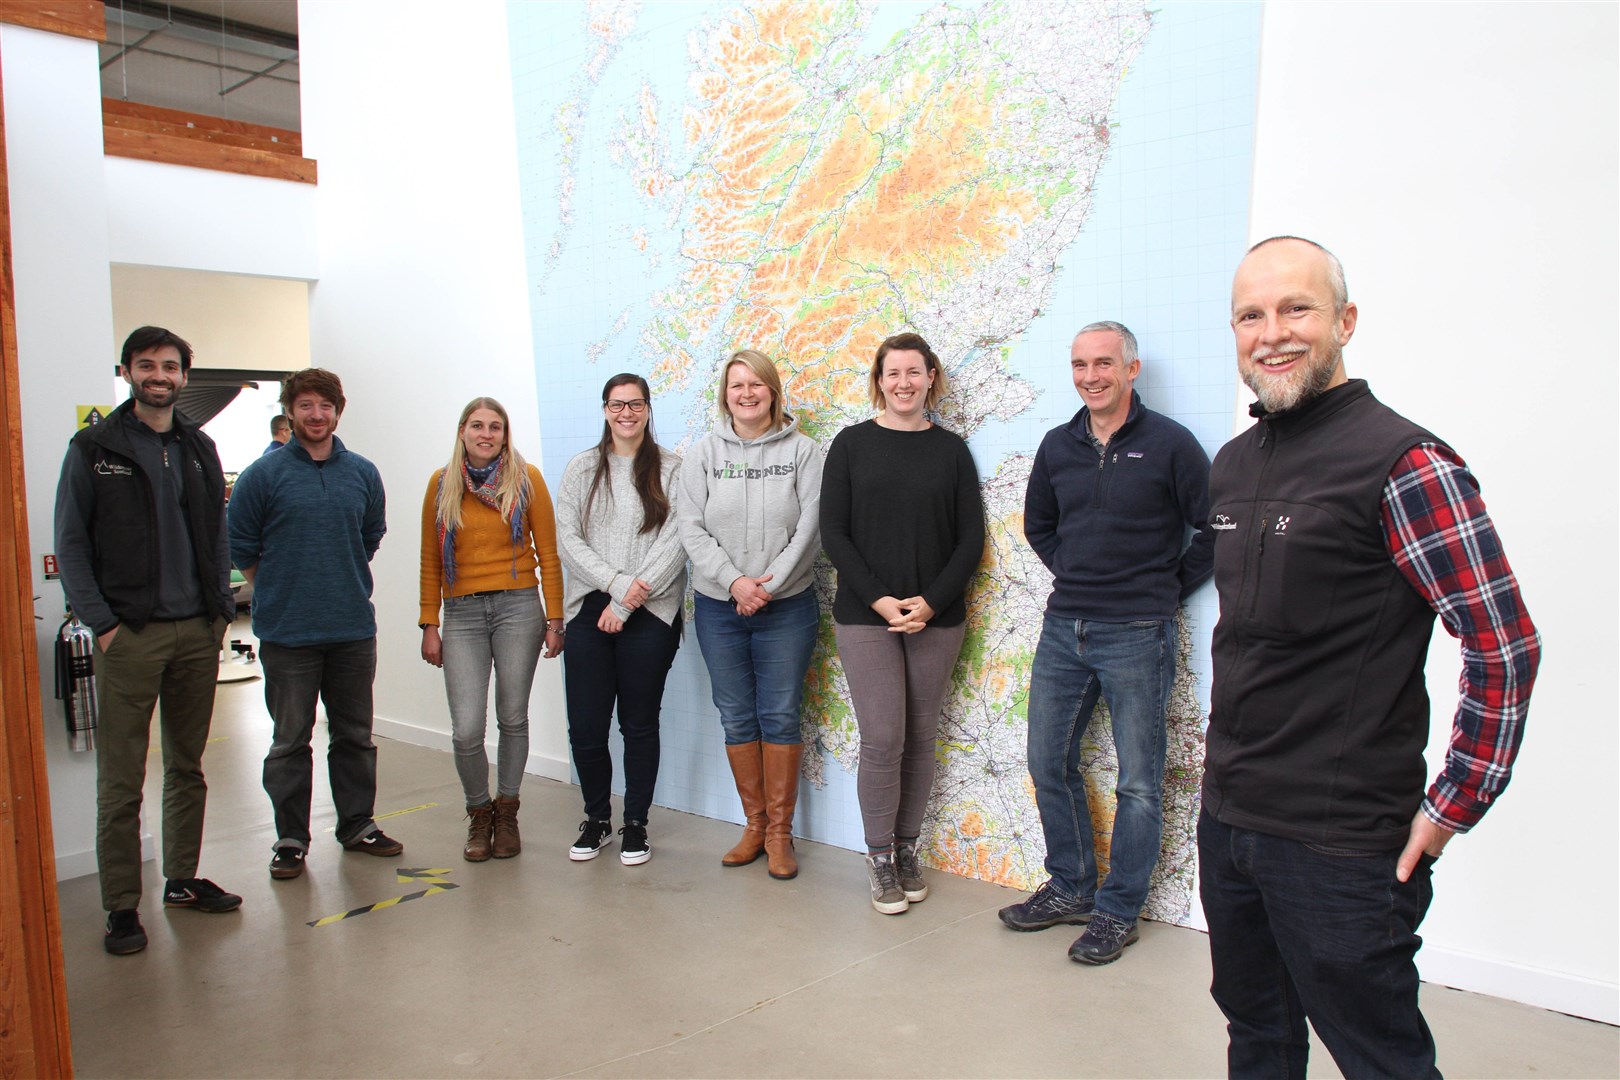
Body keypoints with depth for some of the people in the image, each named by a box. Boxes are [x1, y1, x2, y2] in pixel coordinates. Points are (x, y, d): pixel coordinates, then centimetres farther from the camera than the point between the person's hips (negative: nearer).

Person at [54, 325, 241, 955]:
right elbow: (70, 545, -2)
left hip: (197, 632, 4)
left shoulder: (199, 448, 12)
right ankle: (121, 907, 8)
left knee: (188, 767, 13)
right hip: (129, 636, -4)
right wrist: (102, 623, -10)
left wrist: (220, 610, 6)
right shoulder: (94, 449, 0)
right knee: (121, 782, 0)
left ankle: (183, 879, 26)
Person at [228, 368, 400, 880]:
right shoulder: (264, 474, -4)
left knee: (355, 735, 13)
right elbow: (240, 547, 2)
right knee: (290, 740, 6)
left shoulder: (363, 473, 5)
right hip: (287, 633, -3)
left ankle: (358, 824, 26)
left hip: (354, 629, 3)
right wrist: (280, 592, 4)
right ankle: (291, 838, 17)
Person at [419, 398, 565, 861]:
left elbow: (548, 553, 3)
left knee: (512, 719, 5)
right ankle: (479, 813, 20)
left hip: (518, 607, -1)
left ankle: (506, 813, 25)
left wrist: (554, 619, -1)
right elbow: (430, 561, 10)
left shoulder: (526, 478, 2)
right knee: (466, 730, -6)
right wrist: (429, 625, 6)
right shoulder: (442, 483, 7)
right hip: (462, 614, 1)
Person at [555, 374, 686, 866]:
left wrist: (629, 601, -11)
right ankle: (597, 819, 24)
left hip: (650, 614, -2)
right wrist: (617, 582, -11)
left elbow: (674, 542, -6)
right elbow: (568, 539, 3)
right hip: (589, 611, 2)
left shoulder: (671, 469, 2)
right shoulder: (582, 469, 10)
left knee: (640, 725, 6)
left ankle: (636, 824, 23)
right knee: (585, 727, 2)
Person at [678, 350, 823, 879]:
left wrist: (769, 584, -15)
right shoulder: (704, 453, 4)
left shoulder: (802, 450, -1)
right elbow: (692, 529, -2)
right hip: (718, 607, 2)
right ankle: (754, 825, 23)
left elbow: (810, 527, -7)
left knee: (780, 716, 2)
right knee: (737, 716, 9)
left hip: (787, 607, -2)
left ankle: (779, 832, 15)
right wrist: (734, 582, -14)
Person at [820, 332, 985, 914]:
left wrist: (931, 601, -10)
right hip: (865, 615, -2)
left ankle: (907, 850, 23)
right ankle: (880, 858, 11)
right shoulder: (852, 444, 2)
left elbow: (970, 540, 3)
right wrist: (879, 599, -12)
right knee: (882, 738, -5)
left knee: (921, 739, 7)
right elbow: (833, 533, -2)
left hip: (937, 618, 2)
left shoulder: (951, 450, 6)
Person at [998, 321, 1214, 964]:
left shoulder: (1169, 443, -7)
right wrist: (1074, 575, 13)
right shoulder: (1058, 446, 8)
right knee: (1049, 764, 13)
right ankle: (1070, 889, 30)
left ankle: (1117, 911, 19)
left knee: (1138, 783, 4)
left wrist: (1167, 589, -1)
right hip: (1062, 628, 6)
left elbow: (1213, 530, -4)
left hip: (1137, 636, -5)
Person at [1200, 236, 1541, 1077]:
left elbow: (1505, 646, -15)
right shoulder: (1232, 465, 9)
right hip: (1227, 817, 7)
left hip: (1342, 844, -7)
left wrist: (1454, 804, -13)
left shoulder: (1404, 463, -15)